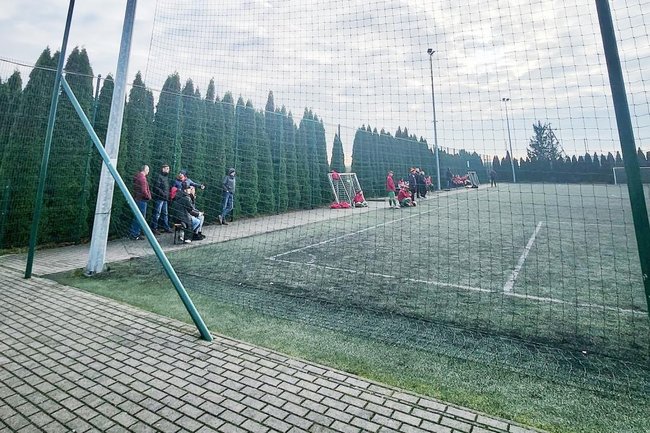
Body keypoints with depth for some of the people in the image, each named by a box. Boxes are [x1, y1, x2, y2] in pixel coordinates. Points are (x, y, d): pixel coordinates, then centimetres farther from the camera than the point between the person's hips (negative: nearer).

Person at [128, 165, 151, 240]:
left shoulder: (137, 176, 13)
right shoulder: (142, 178, -18)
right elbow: (144, 191, -23)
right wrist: (148, 197, -7)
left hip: (136, 199, 10)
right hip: (142, 200, -10)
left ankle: (132, 233, 24)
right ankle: (135, 235, 2)